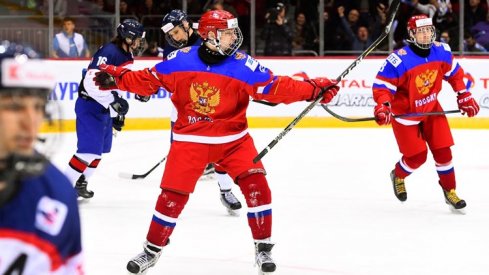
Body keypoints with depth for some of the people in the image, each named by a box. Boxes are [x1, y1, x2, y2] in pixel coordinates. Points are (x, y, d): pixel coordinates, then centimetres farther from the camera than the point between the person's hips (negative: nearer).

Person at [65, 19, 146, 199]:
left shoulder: (127, 56, 8)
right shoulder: (109, 53, -23)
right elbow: (92, 83, -31)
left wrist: (117, 112, 20)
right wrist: (113, 101, -34)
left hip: (105, 108, 10)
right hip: (89, 105, -10)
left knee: (101, 148, 16)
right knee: (89, 149, -14)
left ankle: (79, 183, 30)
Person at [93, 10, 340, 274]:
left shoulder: (243, 65, -11)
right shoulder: (180, 60, -9)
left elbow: (276, 87, -15)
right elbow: (148, 80, 2)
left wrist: (312, 89, -25)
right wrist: (116, 78, -10)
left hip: (233, 139, 1)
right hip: (189, 140, 0)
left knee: (256, 185, -13)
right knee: (172, 195, -1)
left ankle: (263, 248, 3)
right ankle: (152, 250, 20)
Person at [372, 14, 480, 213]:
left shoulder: (442, 52, -11)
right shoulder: (399, 60, -28)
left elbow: (454, 73, 8)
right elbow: (381, 85, -24)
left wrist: (464, 96, 5)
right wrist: (383, 106, -40)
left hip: (431, 109, 5)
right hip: (405, 113, -5)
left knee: (443, 150, 2)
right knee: (417, 156, -3)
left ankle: (449, 191, 18)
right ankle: (398, 176, 30)